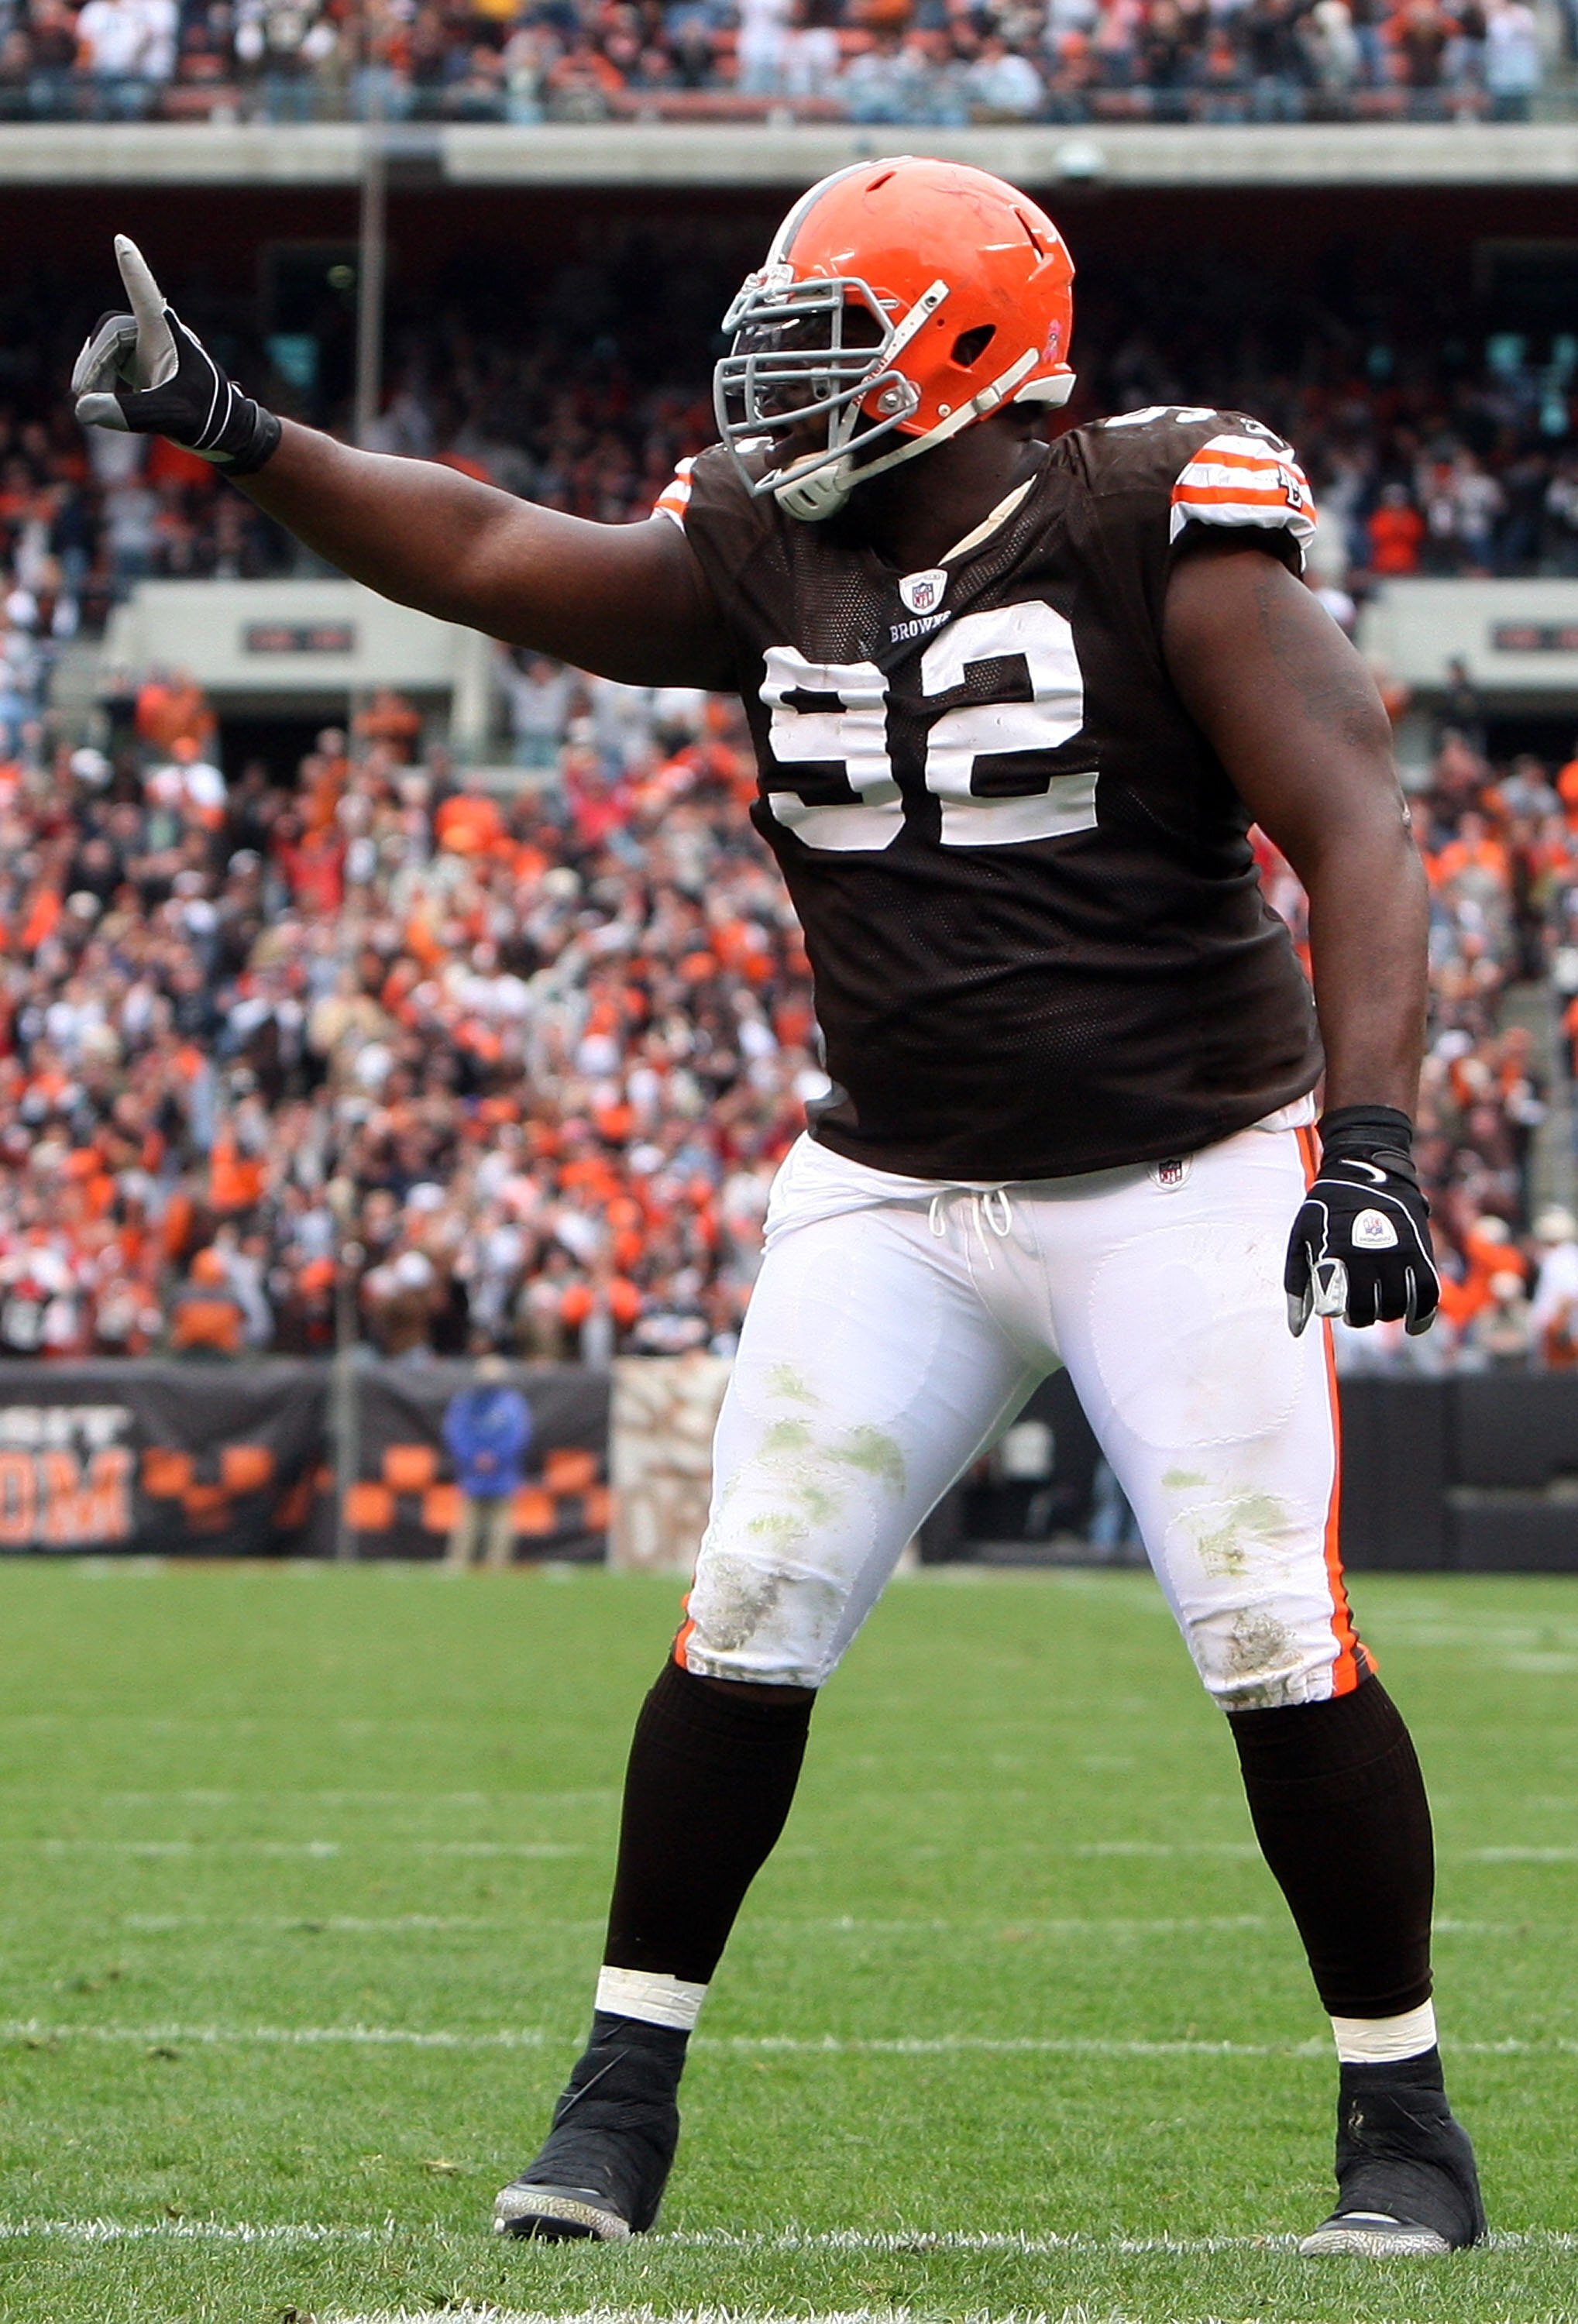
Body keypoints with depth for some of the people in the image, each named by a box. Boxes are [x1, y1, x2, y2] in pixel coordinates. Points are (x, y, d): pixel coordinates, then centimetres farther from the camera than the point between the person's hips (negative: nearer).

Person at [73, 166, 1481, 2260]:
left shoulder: (1163, 532, -14)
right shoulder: (769, 559, 3)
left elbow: (1354, 835, -17)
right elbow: (488, 556, 7)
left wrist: (1371, 1134, -27)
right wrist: (234, 435, -5)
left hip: (1183, 1181, -5)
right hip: (899, 1196, 5)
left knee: (1282, 1649, -9)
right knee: (750, 1620, -4)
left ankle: (1405, 2123, 6)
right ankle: (625, 2089, 8)